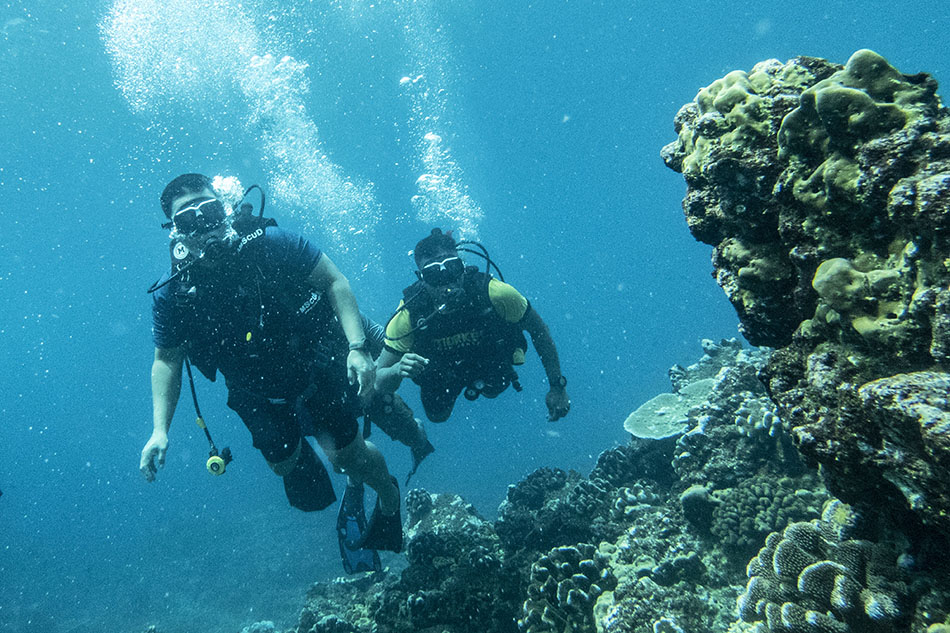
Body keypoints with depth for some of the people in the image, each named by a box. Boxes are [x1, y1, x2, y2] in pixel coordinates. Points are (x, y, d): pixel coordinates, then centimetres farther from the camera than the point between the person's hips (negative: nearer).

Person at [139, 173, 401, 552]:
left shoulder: (269, 242, -22)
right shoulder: (172, 293, -14)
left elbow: (334, 281, -16)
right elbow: (167, 360, -2)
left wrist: (357, 347, -27)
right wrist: (160, 430, -10)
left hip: (314, 361, -3)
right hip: (257, 390, 3)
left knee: (346, 455, -4)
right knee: (284, 462, 11)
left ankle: (390, 498, 27)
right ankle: (297, 447, 49)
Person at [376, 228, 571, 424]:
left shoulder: (494, 294, -41)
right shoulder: (408, 316, -39)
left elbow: (538, 329, -23)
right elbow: (380, 382, -31)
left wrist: (557, 386, -22)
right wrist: (399, 369, -56)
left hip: (492, 364, 0)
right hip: (441, 370, 0)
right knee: (437, 415, 22)